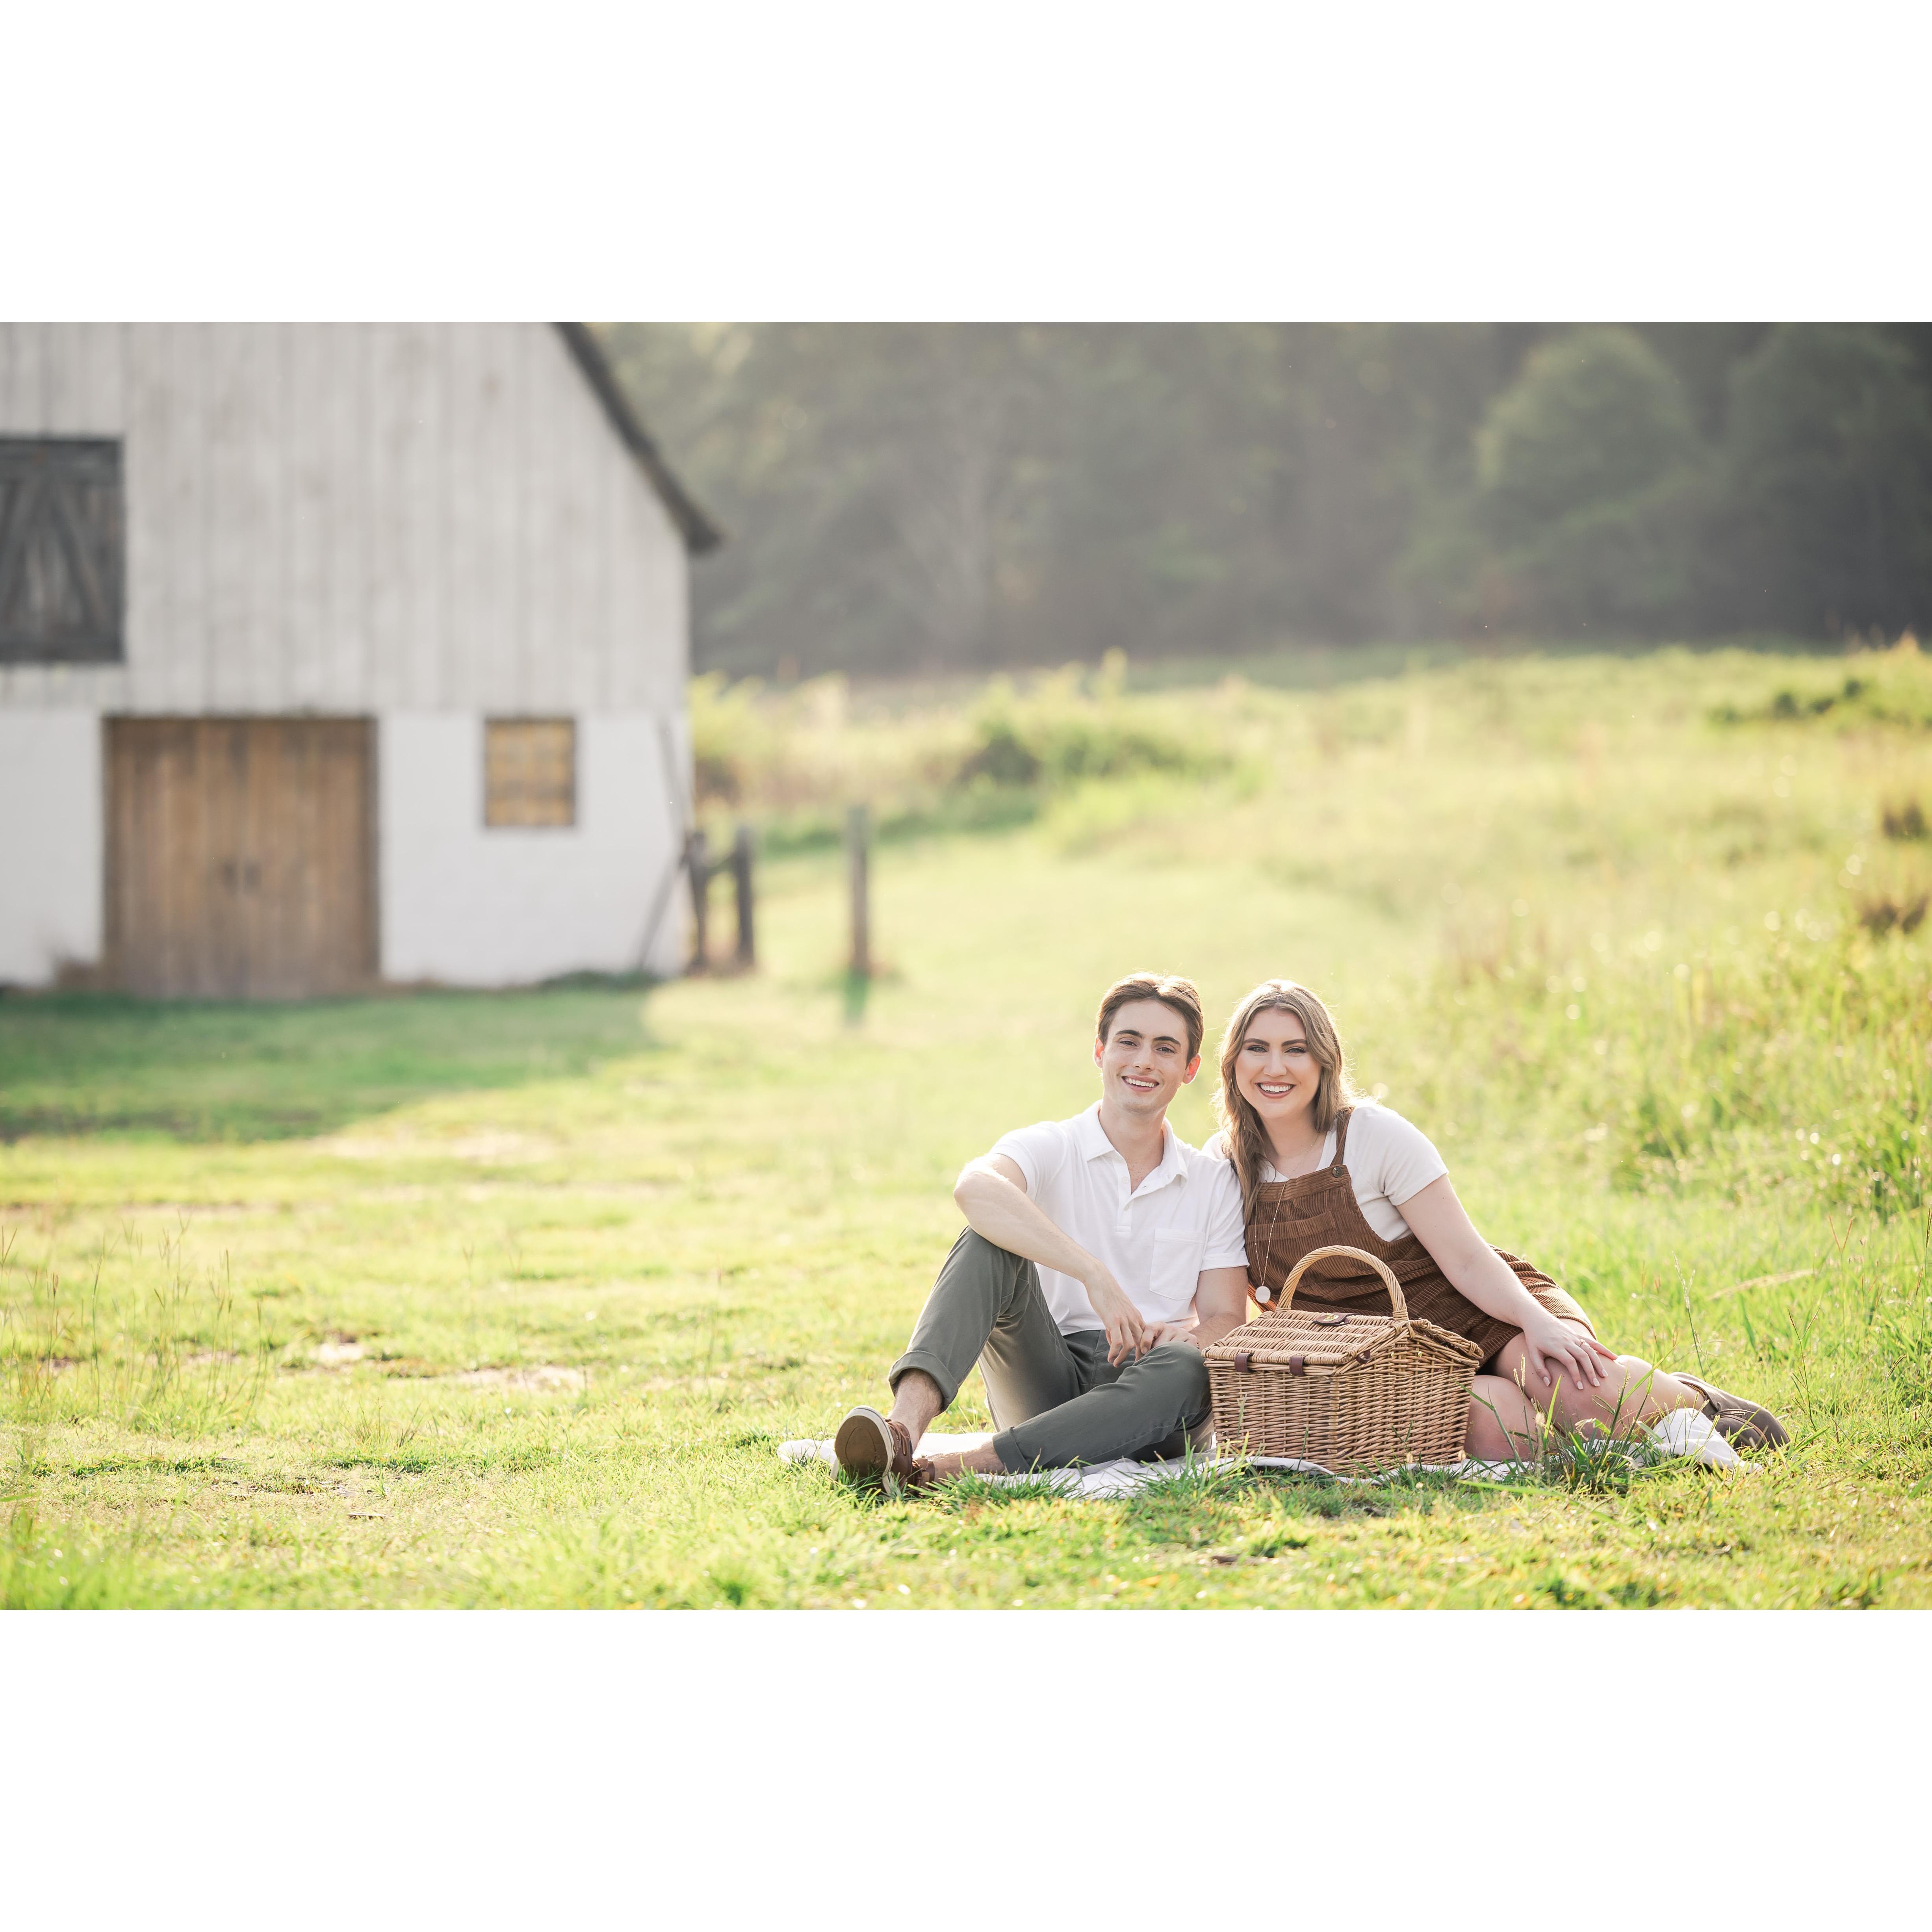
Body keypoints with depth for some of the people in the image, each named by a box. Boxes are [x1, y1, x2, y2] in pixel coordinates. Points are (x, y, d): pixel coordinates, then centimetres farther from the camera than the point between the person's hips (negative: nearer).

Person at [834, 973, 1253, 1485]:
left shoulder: (1214, 1183, 14)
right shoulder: (1050, 1148, 3)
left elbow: (1226, 1317, 9)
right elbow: (975, 1188, -22)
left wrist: (1188, 1336, -18)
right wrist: (1093, 1273, -33)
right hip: (1045, 1379, -1)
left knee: (1185, 1370, -35)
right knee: (991, 1241, -25)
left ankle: (974, 1464, -44)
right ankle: (908, 1419, -48)